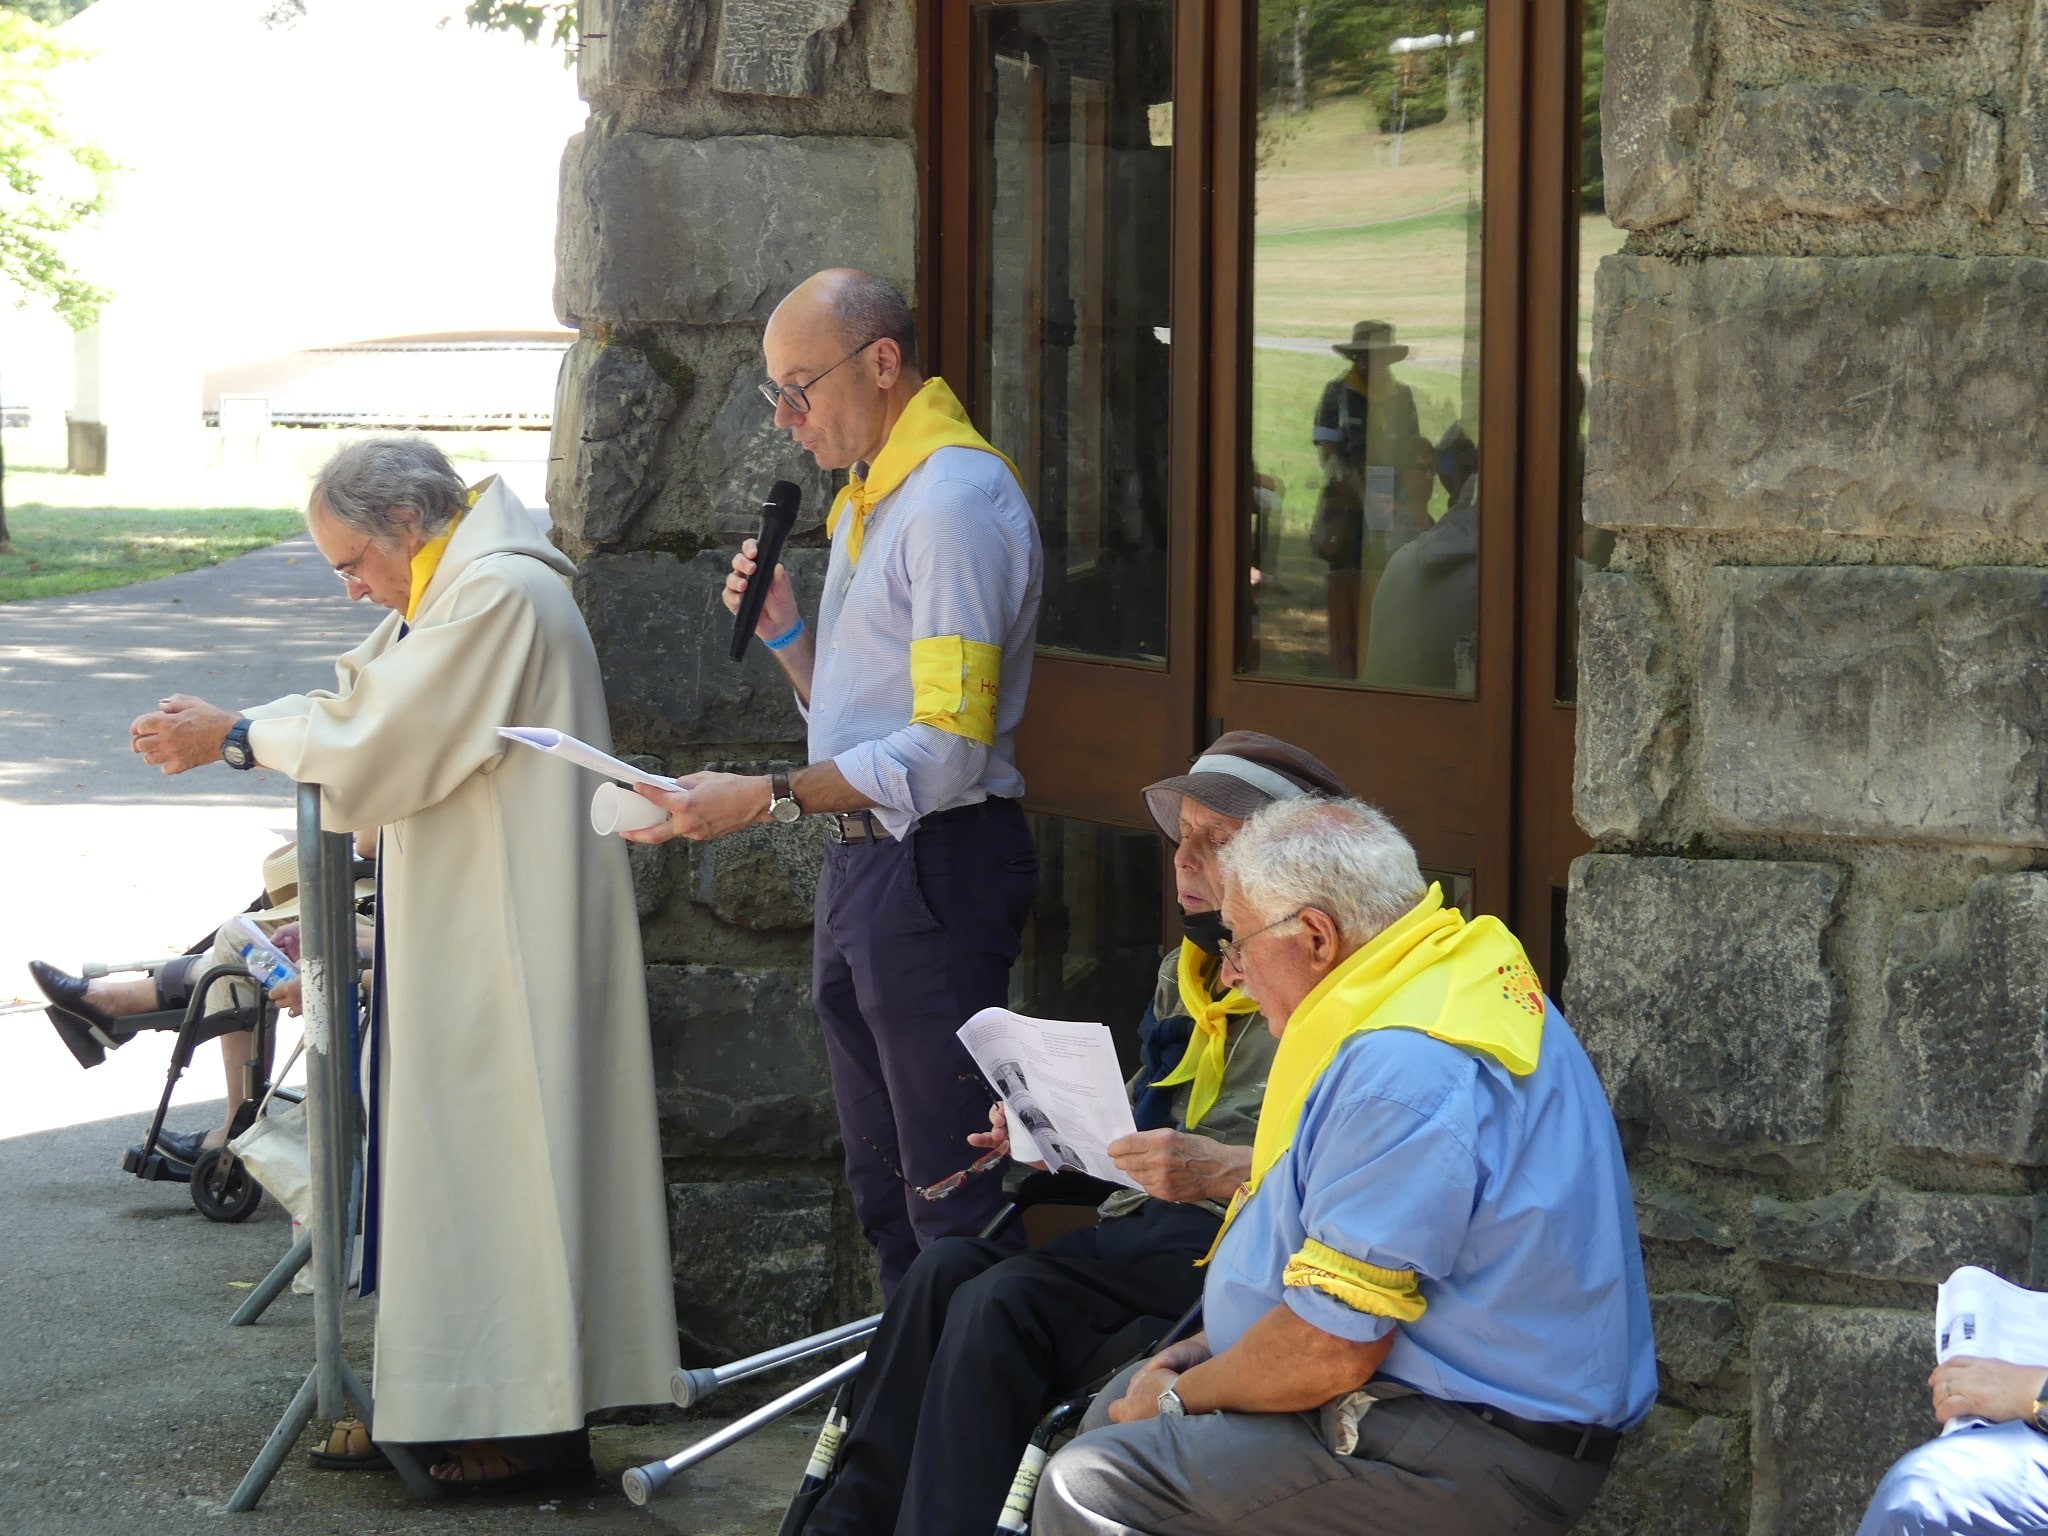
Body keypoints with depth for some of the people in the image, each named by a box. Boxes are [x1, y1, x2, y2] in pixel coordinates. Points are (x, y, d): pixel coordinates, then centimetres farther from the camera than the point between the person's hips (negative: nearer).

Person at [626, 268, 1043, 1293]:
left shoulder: (956, 499, -16)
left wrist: (765, 798, -24)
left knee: (952, 1195, -8)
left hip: (938, 864, -11)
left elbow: (948, 749, -23)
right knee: (884, 1185, 16)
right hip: (862, 863, 11)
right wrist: (783, 631, 6)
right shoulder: (867, 500, 18)